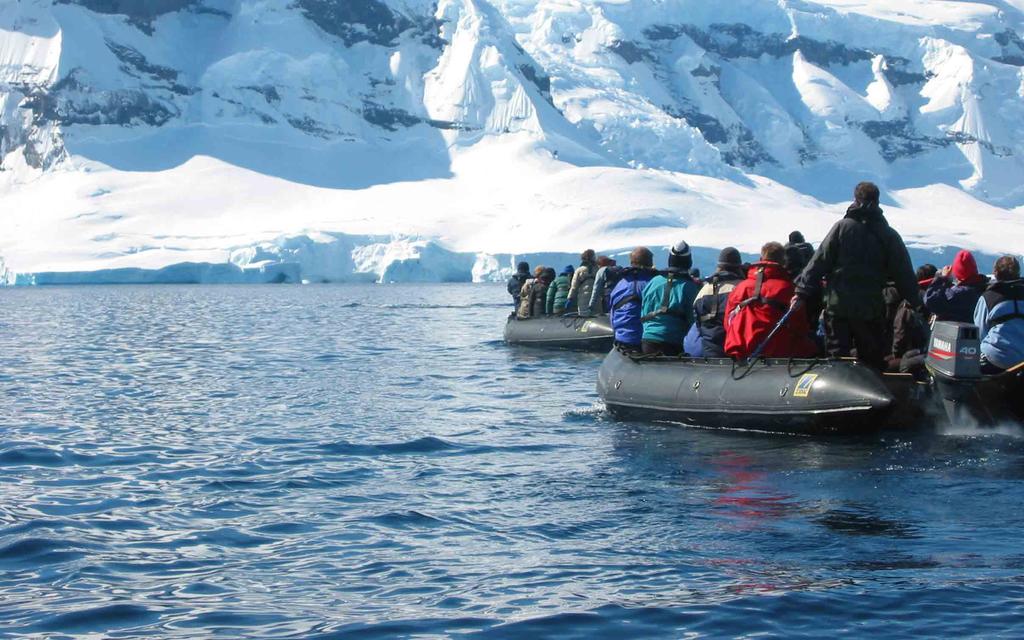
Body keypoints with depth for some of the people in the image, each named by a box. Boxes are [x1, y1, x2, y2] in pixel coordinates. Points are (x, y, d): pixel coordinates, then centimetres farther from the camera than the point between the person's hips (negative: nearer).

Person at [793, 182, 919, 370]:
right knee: (873, 361, 11)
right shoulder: (889, 235, 3)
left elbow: (820, 261, -4)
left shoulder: (842, 227, -1)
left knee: (837, 356, 1)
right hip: (872, 308, 1)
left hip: (838, 305, -1)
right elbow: (904, 274, 5)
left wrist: (803, 292, -2)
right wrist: (917, 303, 14)